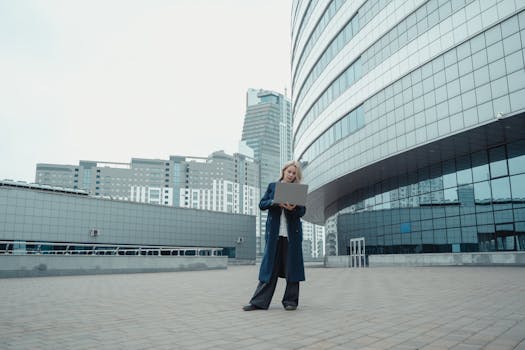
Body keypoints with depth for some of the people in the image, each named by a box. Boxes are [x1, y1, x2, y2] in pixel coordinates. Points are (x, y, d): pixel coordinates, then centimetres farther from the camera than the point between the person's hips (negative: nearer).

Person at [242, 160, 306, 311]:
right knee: (269, 266, 0)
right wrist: (275, 202, -15)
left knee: (291, 266, 2)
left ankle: (291, 300, 12)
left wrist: (293, 208, -22)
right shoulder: (272, 186, 12)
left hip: (292, 233, 0)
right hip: (274, 232, 0)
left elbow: (302, 211, 1)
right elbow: (262, 204, 4)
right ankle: (259, 302, 3)